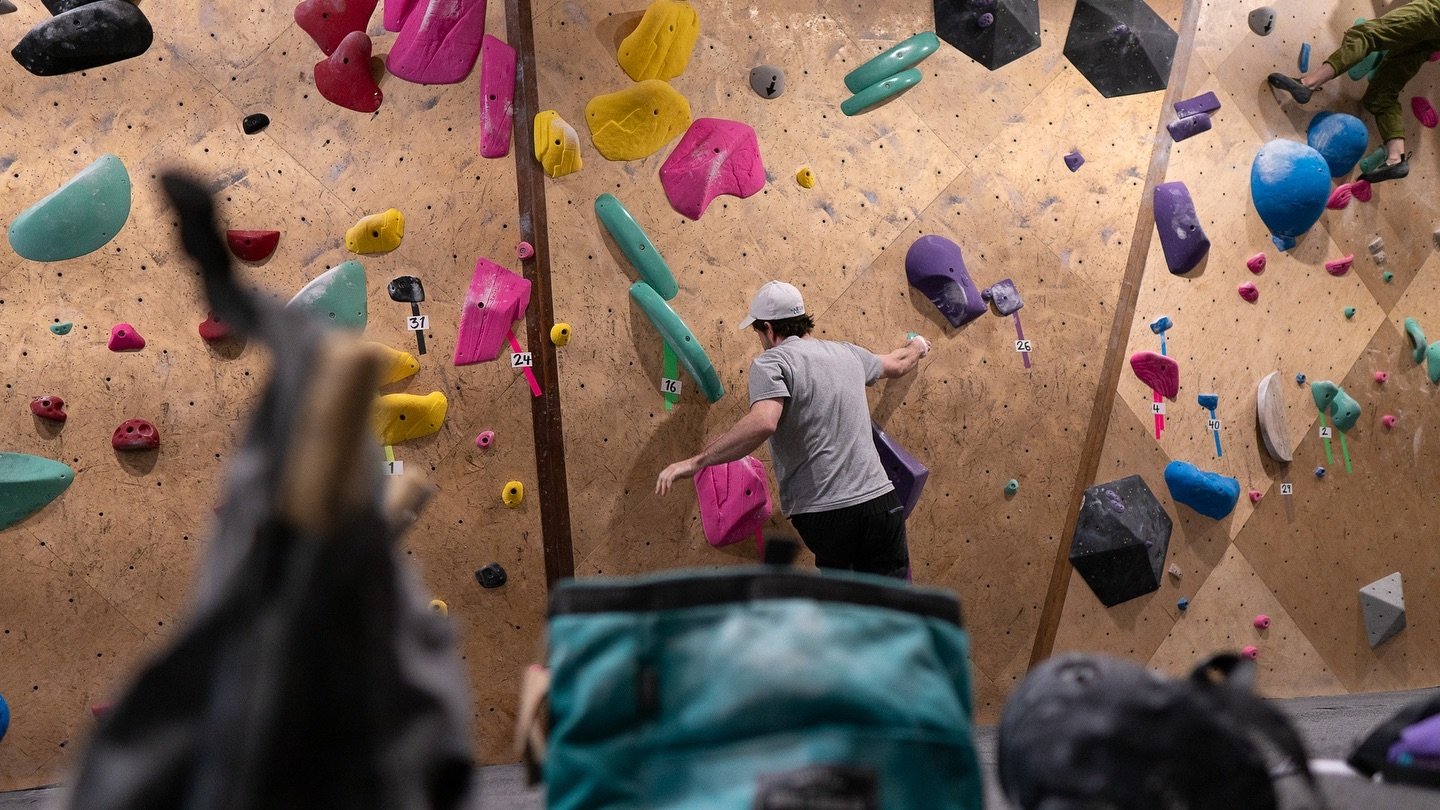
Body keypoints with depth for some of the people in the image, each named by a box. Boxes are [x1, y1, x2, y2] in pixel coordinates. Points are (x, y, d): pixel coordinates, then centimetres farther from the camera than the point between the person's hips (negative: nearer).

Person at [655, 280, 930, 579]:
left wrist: (696, 461, -24)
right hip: (880, 501, 5)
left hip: (822, 513, -5)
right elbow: (897, 365, 36)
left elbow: (763, 423, -27)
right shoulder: (846, 352, 14)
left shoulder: (770, 363, -7)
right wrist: (916, 347, 59)